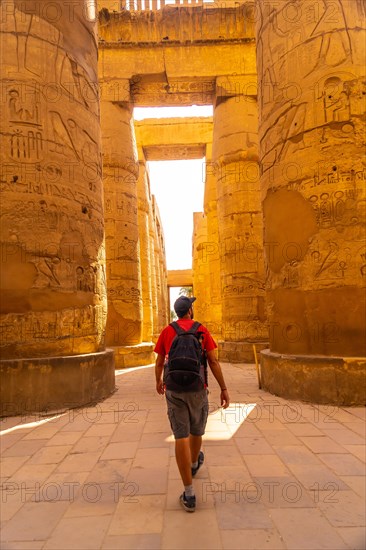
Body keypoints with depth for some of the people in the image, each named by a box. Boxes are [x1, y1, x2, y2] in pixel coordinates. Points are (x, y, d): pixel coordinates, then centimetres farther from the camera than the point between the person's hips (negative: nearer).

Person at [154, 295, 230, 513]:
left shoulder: (167, 331, 4)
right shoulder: (202, 330, -2)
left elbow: (159, 362, 10)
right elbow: (214, 361, -7)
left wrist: (158, 382, 28)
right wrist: (224, 389, -2)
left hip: (174, 389, 0)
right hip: (197, 389, 0)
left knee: (181, 438, -1)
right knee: (196, 431, 24)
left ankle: (189, 494, -1)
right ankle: (194, 464, 51)